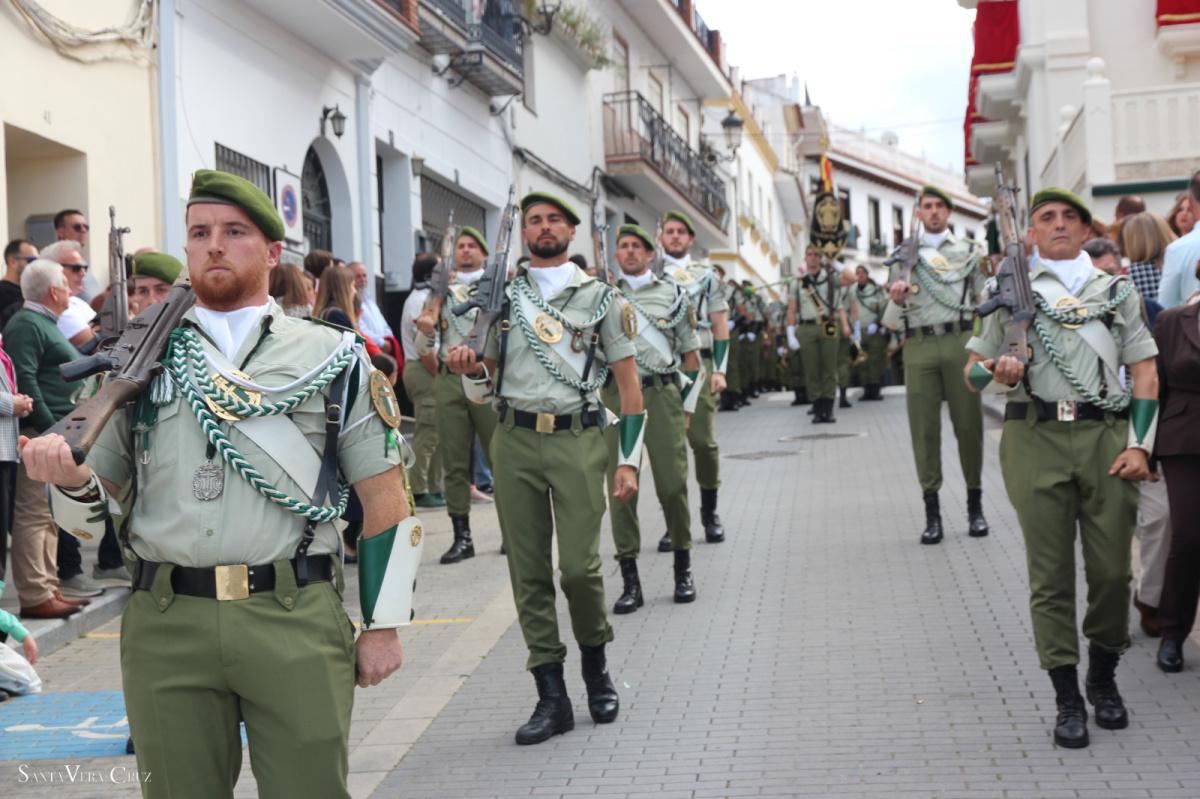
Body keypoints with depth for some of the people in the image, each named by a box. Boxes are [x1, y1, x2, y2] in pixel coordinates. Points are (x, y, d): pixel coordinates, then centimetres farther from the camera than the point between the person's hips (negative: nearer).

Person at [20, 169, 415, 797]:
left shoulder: (332, 358, 7)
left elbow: (385, 498, 6)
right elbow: (100, 509, 13)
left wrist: (383, 624, 2)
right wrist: (68, 477, -10)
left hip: (296, 622, -2)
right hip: (164, 626, 2)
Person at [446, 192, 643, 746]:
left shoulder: (600, 296, 7)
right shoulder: (501, 298, 13)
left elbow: (628, 382, 5)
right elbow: (486, 385, 17)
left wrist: (630, 460, -2)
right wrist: (469, 369, -7)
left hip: (577, 438, -2)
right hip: (515, 440, 3)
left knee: (580, 565, -9)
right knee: (528, 571, 2)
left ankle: (595, 663, 20)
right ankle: (552, 696, 10)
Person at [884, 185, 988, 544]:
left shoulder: (967, 252, 12)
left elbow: (982, 300, 13)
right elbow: (894, 310, 14)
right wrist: (896, 298, -10)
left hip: (959, 342, -1)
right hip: (918, 344, 1)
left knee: (968, 423, 1)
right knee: (924, 427, 0)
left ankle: (975, 505, 11)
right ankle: (932, 510, 5)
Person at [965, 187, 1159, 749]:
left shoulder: (1117, 290, 16)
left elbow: (1145, 372, 10)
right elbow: (972, 371, 12)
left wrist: (1139, 445, -2)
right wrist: (997, 372, -12)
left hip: (1107, 435, 1)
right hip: (1035, 436, -1)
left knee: (1113, 570, 1)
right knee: (1051, 573, 0)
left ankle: (1104, 680, 24)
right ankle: (1067, 698, 8)